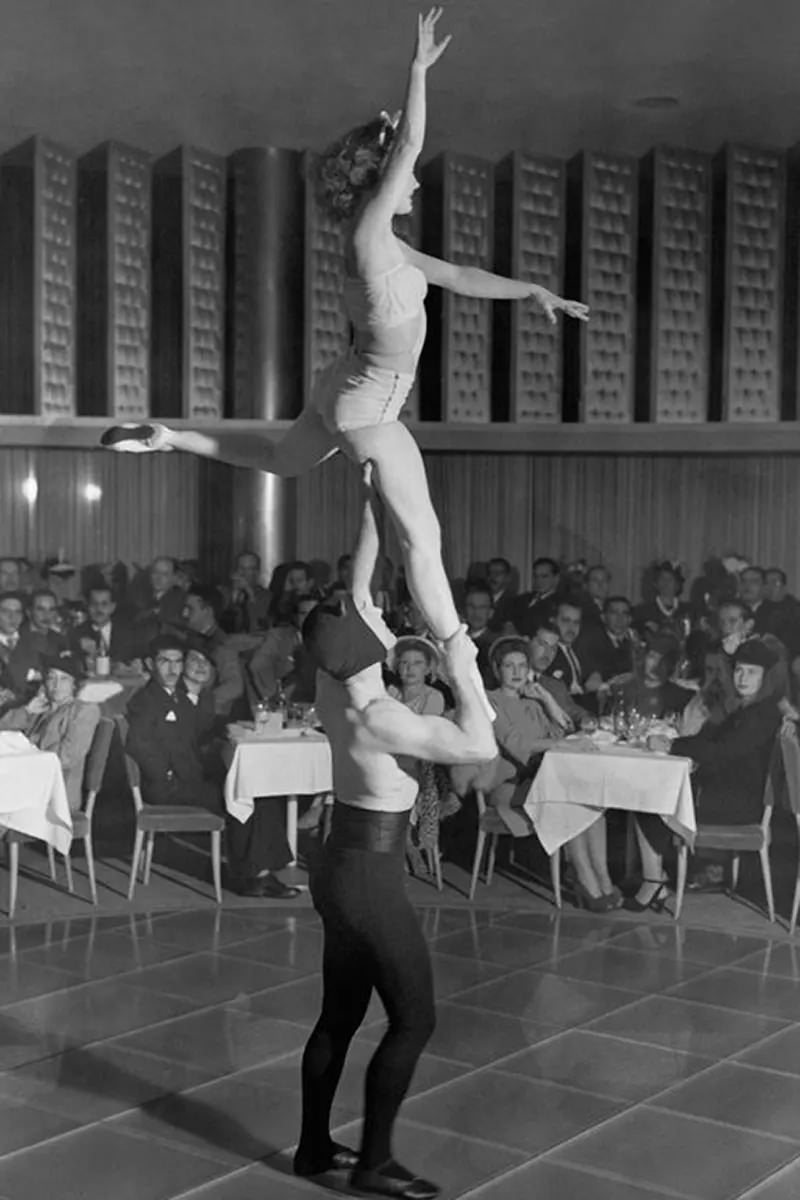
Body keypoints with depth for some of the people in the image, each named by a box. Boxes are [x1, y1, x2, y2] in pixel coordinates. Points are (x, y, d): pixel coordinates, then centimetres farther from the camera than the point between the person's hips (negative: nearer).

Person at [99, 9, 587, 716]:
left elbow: (457, 276, 13)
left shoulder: (386, 246, 6)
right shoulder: (368, 237, -20)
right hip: (368, 411, -10)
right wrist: (419, 70, -25)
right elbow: (409, 145, -29)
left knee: (284, 461, 36)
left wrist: (534, 292, 11)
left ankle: (168, 438, 36)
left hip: (348, 391, 10)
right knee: (422, 538, -7)